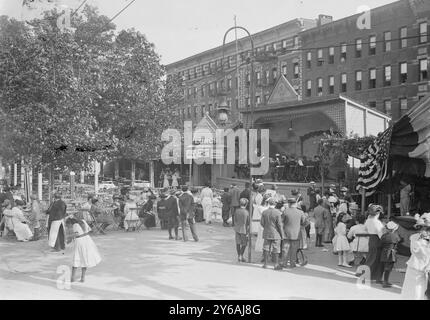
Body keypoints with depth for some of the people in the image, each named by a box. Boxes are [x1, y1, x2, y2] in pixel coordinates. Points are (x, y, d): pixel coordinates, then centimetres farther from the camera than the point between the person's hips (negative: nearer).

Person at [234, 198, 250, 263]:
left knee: (238, 243, 12)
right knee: (244, 244, 8)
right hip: (244, 229, -4)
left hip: (237, 229, 4)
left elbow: (235, 220, 3)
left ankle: (238, 256, 18)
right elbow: (248, 222, -9)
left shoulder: (236, 211, -5)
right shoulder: (246, 212, -15)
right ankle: (241, 256, 4)